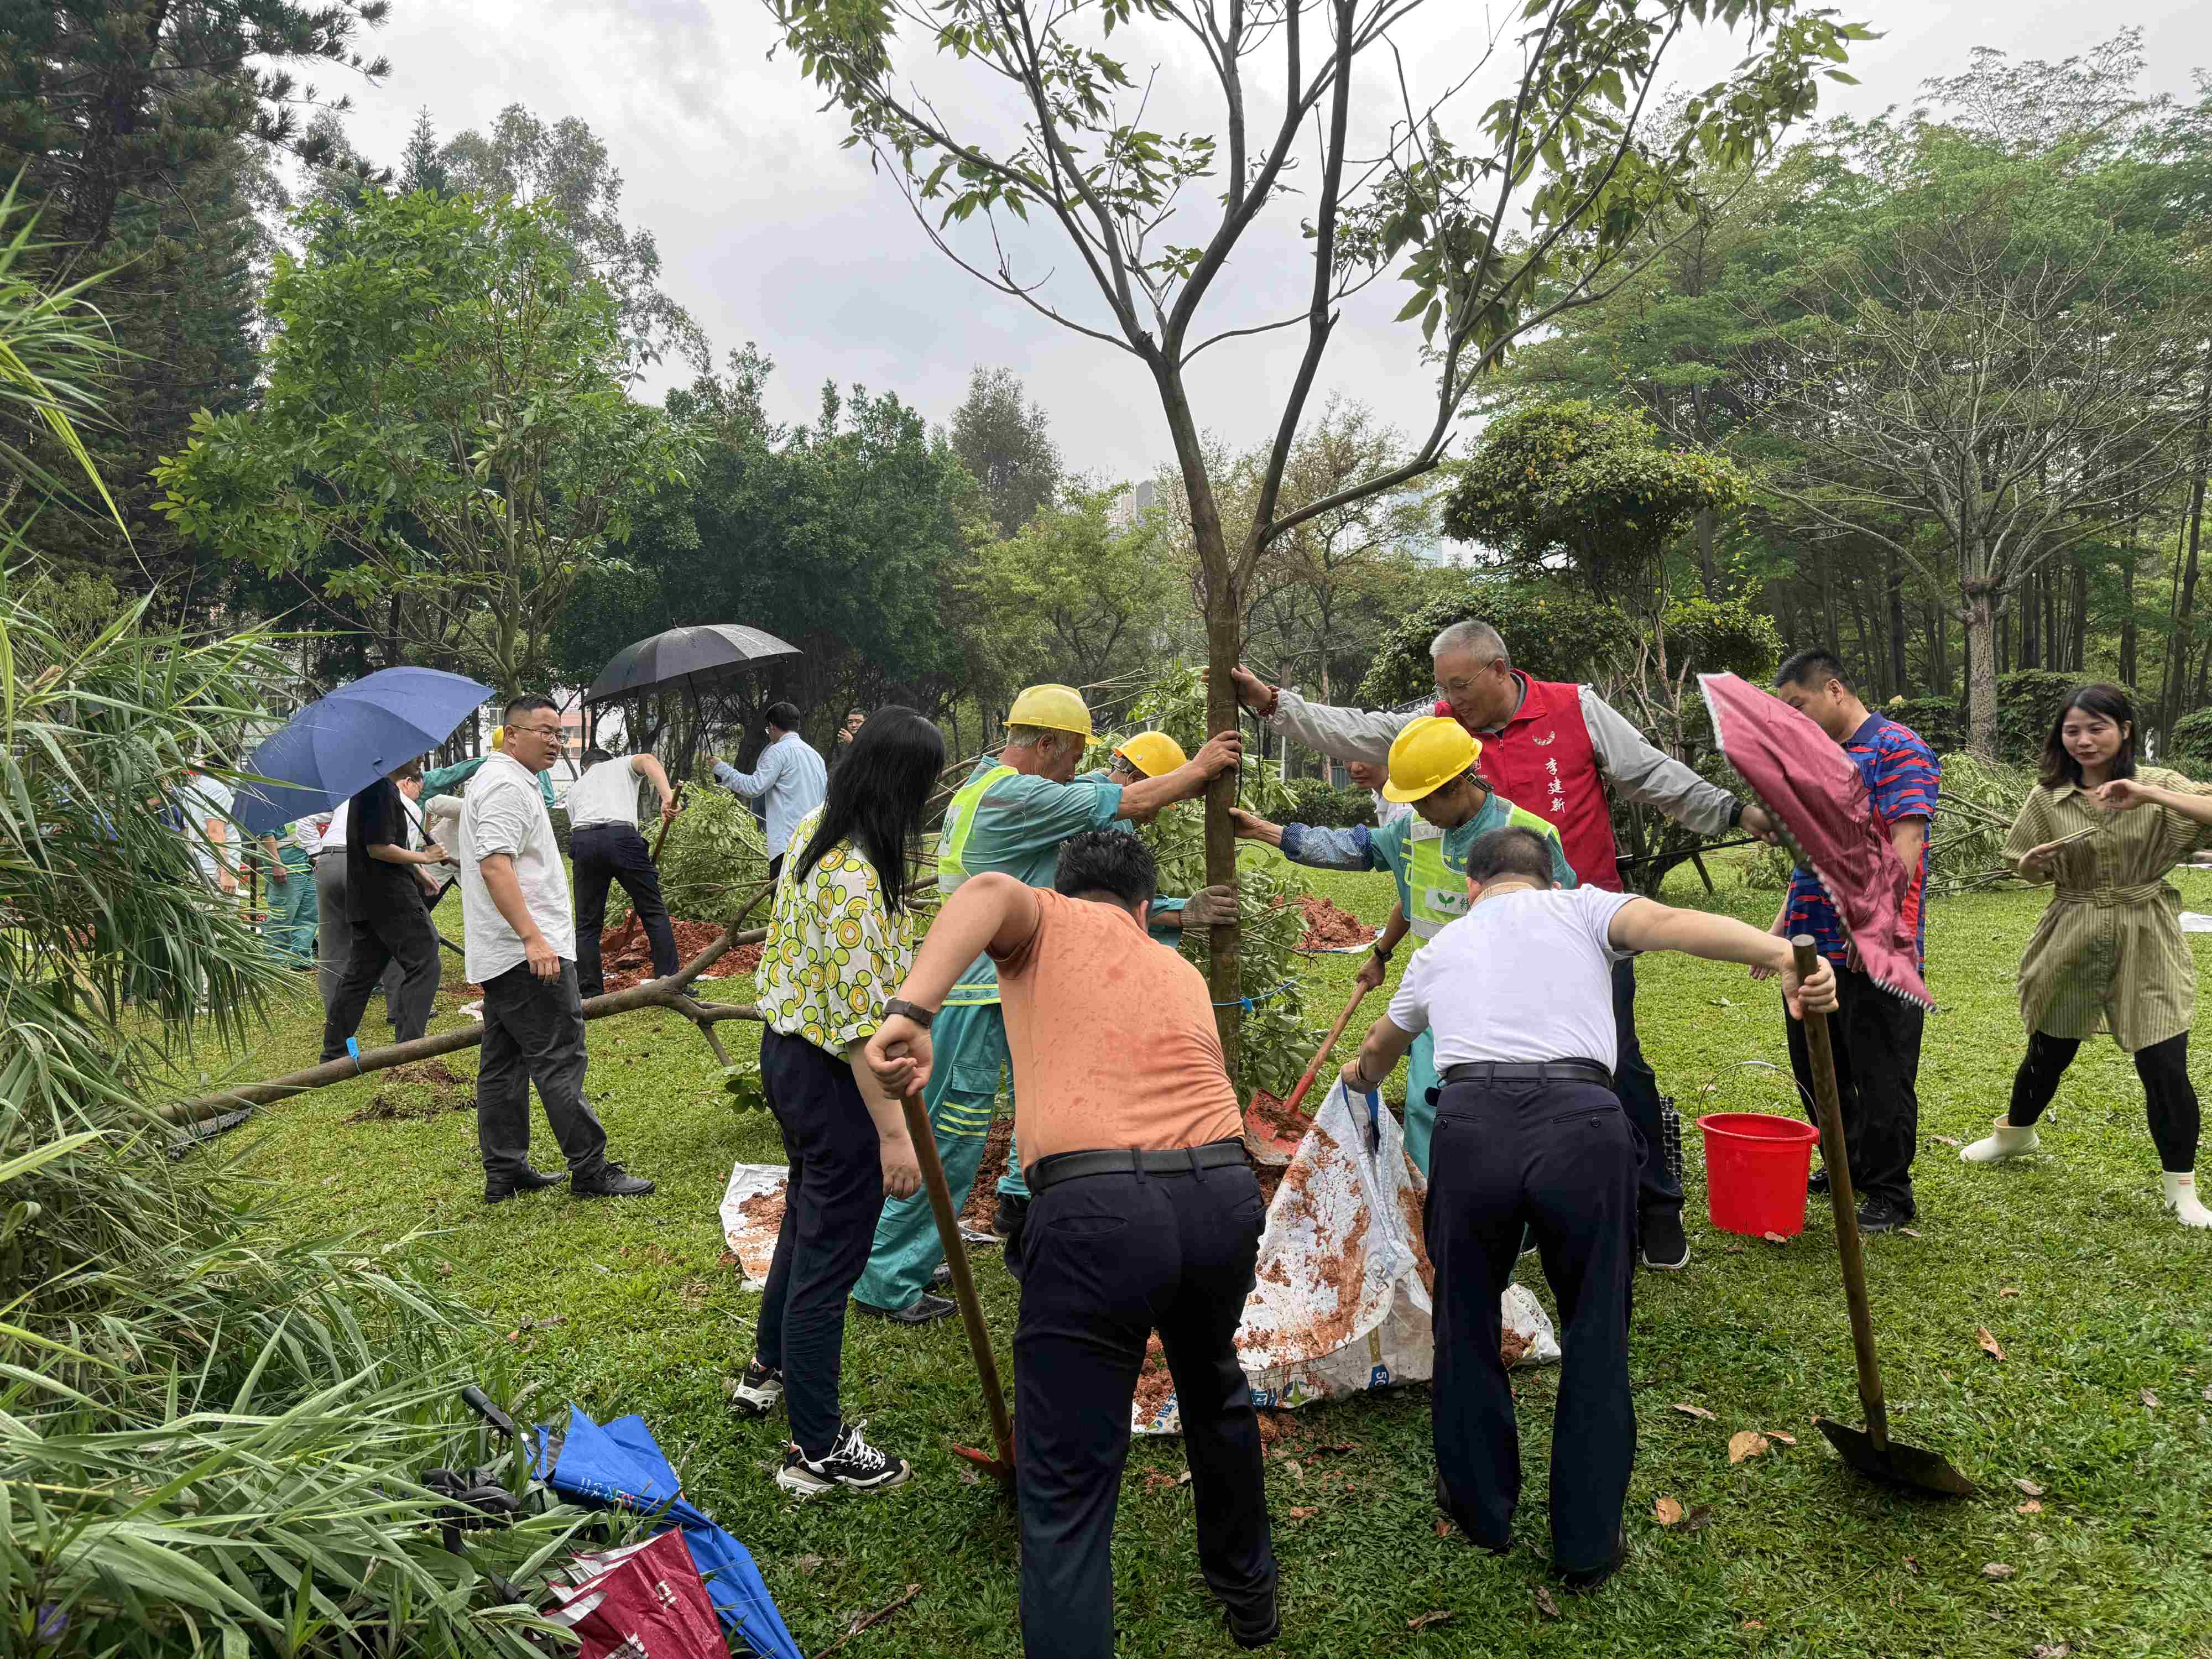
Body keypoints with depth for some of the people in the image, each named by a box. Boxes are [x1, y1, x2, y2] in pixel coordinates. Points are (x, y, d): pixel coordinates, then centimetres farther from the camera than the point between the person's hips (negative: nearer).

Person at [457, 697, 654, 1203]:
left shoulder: (493, 780, 22)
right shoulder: (506, 786, -13)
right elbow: (495, 864, -25)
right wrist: (533, 938, -30)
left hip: (498, 957, 11)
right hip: (526, 954, -11)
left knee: (503, 1066, 12)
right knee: (561, 1062, -8)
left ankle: (503, 1172, 18)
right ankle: (591, 1171, -4)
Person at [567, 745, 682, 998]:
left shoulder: (576, 787, 36)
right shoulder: (622, 764, 27)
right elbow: (648, 760, 3)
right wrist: (667, 796, -13)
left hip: (582, 840, 3)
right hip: (621, 835, -3)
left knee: (587, 924, 12)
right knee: (654, 911, 8)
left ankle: (589, 994, 11)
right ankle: (669, 983, 4)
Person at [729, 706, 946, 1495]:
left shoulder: (814, 829, -1)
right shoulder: (856, 878, -30)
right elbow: (861, 1020, -30)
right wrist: (894, 1133, -25)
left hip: (786, 1051, 10)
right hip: (833, 1081, -10)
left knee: (806, 1217, 29)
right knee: (830, 1254, 4)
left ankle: (769, 1369, 51)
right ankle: (817, 1450, 20)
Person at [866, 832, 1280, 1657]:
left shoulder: (1047, 923, 12)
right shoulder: (1182, 972, 26)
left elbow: (988, 890, -10)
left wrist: (912, 1011, -22)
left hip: (1094, 1208, -6)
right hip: (1225, 1194, 6)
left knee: (1066, 1488, 4)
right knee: (1214, 1391, 34)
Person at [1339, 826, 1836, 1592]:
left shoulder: (1442, 946, 31)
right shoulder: (1579, 905, 22)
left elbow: (1379, 1049, 50)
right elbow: (1674, 923, -2)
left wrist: (1360, 1074, 72)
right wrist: (1784, 954, -15)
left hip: (1471, 1126, 2)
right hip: (1582, 1126, -1)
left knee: (1466, 1323, 23)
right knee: (1596, 1337, 17)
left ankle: (1481, 1512, 40)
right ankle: (1587, 1546, 29)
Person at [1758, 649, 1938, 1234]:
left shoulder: (1897, 750, -9)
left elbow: (1906, 843, -20)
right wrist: (1781, 926, 17)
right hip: (1813, 946, 9)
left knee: (1881, 1076, 2)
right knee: (1815, 1069, 16)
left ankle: (1889, 1193, 15)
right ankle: (1846, 1168, 33)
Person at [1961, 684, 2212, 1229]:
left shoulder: (2158, 785, -6)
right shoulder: (2048, 797, 0)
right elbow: (2028, 872, 8)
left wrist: (2150, 795, -31)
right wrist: (2033, 862, -14)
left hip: (2145, 945, -2)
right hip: (2071, 940, 2)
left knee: (2165, 1067, -4)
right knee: (2048, 1051, 16)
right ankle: (2016, 1133, 42)